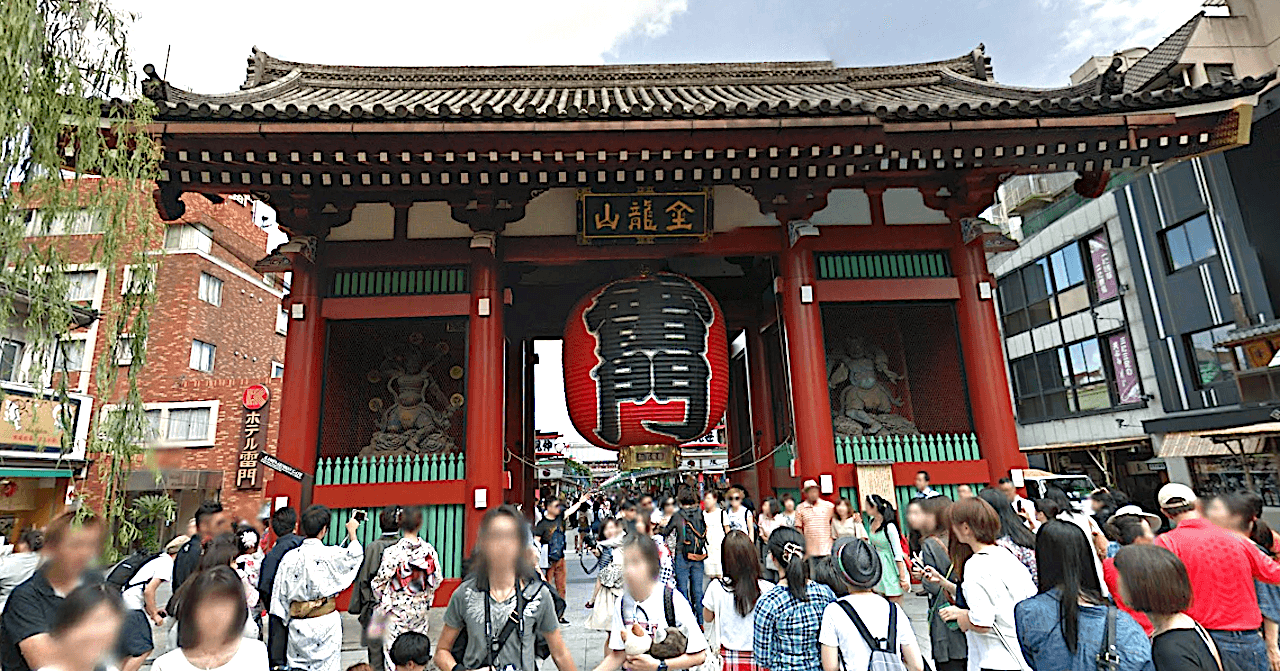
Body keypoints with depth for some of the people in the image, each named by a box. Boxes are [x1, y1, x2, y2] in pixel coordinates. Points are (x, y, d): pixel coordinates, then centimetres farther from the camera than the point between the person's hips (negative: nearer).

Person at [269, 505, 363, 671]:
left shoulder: (289, 557, -4)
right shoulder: (331, 554, -14)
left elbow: (281, 594, 3)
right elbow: (355, 554, 7)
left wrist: (287, 619, 17)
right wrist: (351, 530, 24)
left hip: (297, 624, 3)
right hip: (325, 622, -3)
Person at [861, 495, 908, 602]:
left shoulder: (889, 527, -20)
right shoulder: (871, 521, 2)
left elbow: (898, 554, -17)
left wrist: (903, 578, -15)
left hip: (891, 568, -7)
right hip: (878, 566, 7)